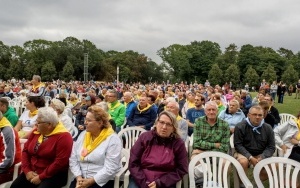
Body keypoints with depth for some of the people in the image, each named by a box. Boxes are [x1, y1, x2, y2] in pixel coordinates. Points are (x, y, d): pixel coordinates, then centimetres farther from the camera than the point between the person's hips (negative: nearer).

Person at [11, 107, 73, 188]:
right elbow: (25, 151, 10)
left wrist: (41, 177, -17)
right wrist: (27, 171, -4)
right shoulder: (36, 132, 8)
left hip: (53, 175, -6)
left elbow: (60, 162, -20)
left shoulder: (63, 136, -16)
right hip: (32, 172, 7)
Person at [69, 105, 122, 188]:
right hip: (82, 179, 5)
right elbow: (73, 159, 5)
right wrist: (79, 177, -8)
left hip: (103, 181, -4)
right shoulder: (83, 135, 8)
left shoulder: (112, 139, -11)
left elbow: (110, 169, -17)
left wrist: (90, 181, -16)